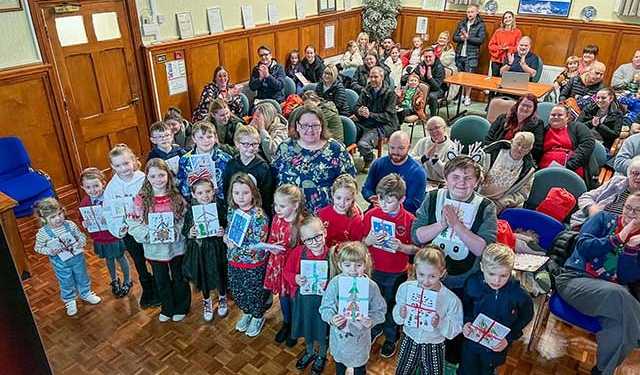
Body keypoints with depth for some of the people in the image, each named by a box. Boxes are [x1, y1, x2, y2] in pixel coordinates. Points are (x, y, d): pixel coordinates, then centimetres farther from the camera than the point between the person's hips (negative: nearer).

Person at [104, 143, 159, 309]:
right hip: (128, 233, 4)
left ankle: (158, 292, 40)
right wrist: (117, 230, -17)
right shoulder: (111, 187, -8)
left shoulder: (144, 180, -19)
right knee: (139, 264, 24)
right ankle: (147, 292, 47)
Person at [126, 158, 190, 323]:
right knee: (161, 281, 20)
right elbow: (132, 223, -10)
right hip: (154, 248, 1)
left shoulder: (177, 197, -11)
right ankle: (167, 309, 42)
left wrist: (174, 232, -23)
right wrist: (149, 234, -23)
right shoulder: (141, 199, -10)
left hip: (176, 246, -1)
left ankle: (181, 308, 40)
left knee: (179, 278, 18)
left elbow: (187, 219, -8)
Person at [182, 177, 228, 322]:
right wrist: (189, 234, -18)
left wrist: (223, 233, -21)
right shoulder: (190, 212, -9)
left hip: (216, 249, -1)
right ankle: (207, 302, 44)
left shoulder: (219, 209, -12)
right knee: (203, 277, 17)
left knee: (219, 275, 14)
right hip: (199, 250, 1)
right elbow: (184, 232, 2)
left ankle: (222, 299, 45)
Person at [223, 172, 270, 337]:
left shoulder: (258, 216, -24)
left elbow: (259, 245, -24)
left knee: (254, 292, 15)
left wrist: (237, 246, -24)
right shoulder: (232, 210, -4)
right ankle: (246, 313, 48)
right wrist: (226, 236, -7)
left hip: (253, 264, -6)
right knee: (237, 292, 22)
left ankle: (258, 317, 41)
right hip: (234, 261, 6)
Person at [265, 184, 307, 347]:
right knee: (282, 296, 23)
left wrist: (284, 249, -26)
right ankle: (286, 323, 49)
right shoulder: (277, 218, -7)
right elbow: (272, 239, 7)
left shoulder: (302, 223, -25)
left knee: (293, 298, 14)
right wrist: (271, 247, -13)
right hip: (278, 263, 5)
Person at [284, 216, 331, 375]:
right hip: (303, 299, 3)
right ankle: (310, 352, 57)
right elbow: (287, 271, -3)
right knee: (306, 327, 27)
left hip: (323, 300, -2)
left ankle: (322, 356, 51)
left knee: (323, 330, 20)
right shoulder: (297, 252, -15)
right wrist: (295, 279, -22)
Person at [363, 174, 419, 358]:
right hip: (373, 270, 2)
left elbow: (416, 249, -7)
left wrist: (402, 247, -26)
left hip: (397, 273, -2)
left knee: (392, 306, 18)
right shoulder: (371, 215, -11)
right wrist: (368, 241, -23)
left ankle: (391, 338, 43)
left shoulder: (409, 220, -16)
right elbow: (361, 242, -1)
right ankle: (375, 330, 49)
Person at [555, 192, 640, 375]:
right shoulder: (604, 218, 8)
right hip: (575, 278, -3)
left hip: (613, 291, 3)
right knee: (617, 294, -36)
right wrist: (618, 239, -11)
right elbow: (583, 246, -7)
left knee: (619, 327, -28)